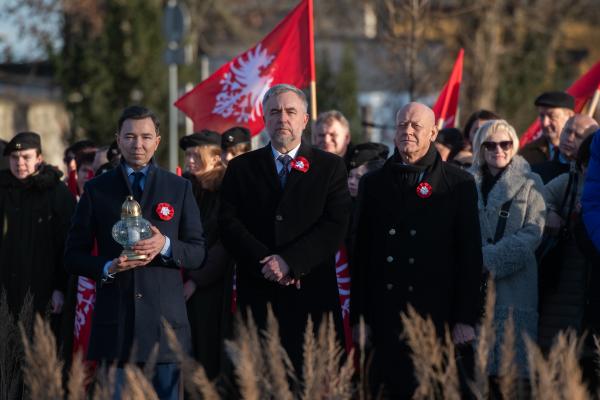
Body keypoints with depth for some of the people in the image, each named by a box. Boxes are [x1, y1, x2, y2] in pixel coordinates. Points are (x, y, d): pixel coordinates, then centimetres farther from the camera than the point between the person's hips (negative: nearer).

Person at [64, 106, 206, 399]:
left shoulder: (179, 188, 10)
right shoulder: (97, 189, 9)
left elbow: (197, 253, 8)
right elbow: (73, 256, 8)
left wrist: (165, 246, -13)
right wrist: (107, 268, -12)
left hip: (164, 318, 0)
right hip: (114, 318, 0)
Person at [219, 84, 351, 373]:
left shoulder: (330, 167, 8)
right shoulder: (241, 168, 13)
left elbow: (335, 226, -3)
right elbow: (228, 223, 3)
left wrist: (289, 261, -13)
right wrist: (265, 261, -11)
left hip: (312, 293, -1)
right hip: (257, 294, 1)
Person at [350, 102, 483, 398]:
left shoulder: (459, 184, 3)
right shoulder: (373, 183, 12)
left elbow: (470, 254, 1)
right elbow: (361, 253, 11)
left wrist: (466, 319, -5)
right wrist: (358, 318, 6)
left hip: (436, 316, -2)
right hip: (385, 317, 2)